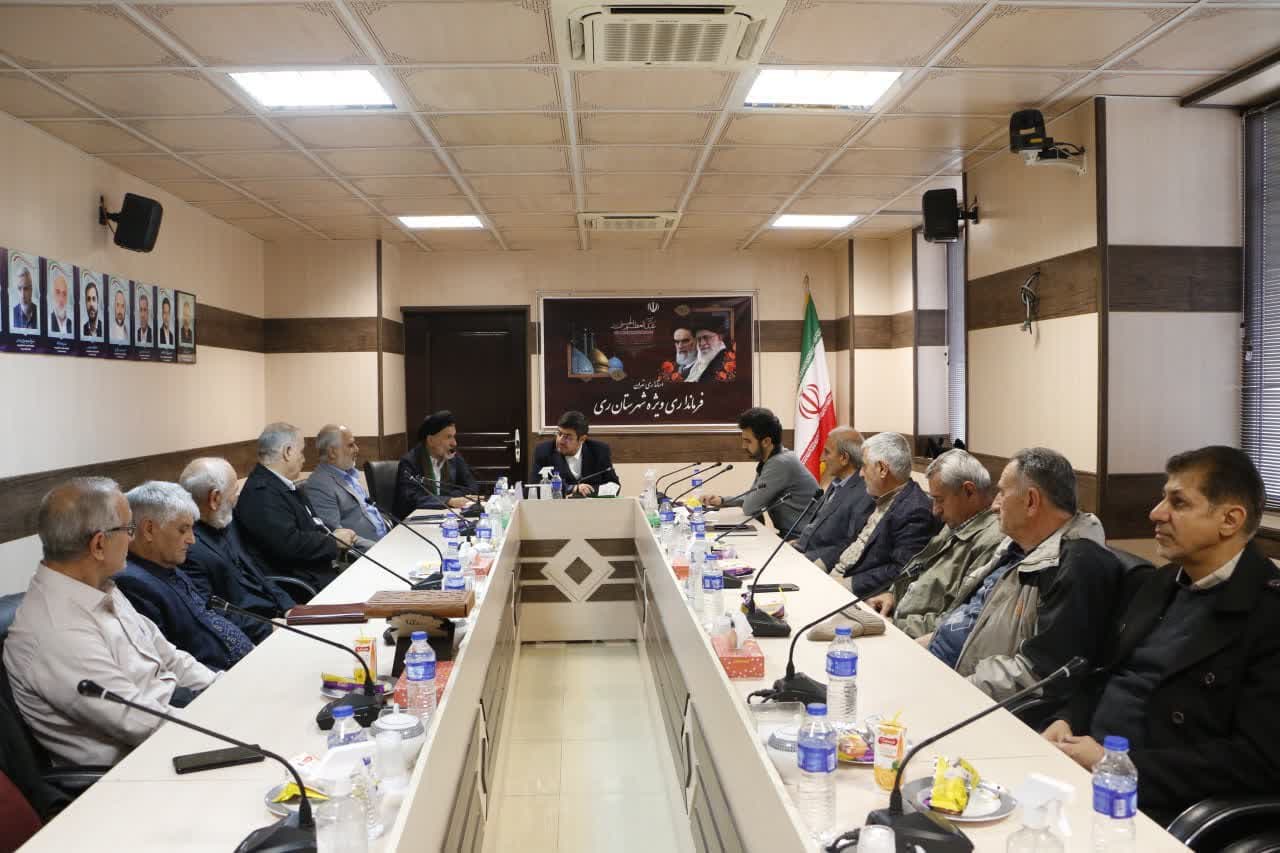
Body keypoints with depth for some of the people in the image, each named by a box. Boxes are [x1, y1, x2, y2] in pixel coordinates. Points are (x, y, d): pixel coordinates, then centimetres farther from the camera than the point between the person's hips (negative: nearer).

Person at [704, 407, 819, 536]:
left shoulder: (781, 463, -22)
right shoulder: (767, 461, 7)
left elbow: (749, 508, -19)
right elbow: (751, 499, 19)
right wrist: (721, 500, 6)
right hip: (788, 534, 8)